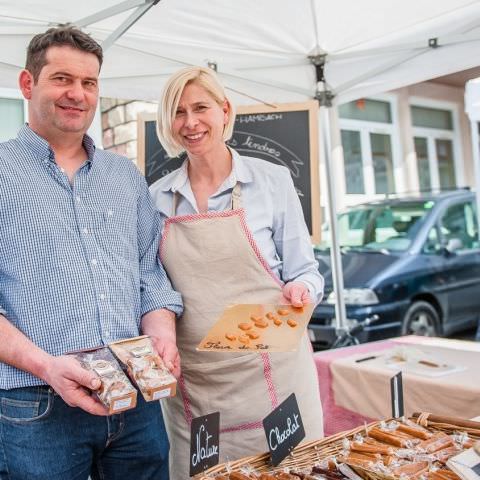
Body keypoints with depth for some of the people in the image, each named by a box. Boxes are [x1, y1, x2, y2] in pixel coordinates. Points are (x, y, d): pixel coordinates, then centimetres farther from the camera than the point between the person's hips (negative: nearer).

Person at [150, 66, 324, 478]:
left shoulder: (272, 181, -2)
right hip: (191, 382, 3)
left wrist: (300, 290, -18)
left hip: (270, 374, -2)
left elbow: (306, 273, 2)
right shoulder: (158, 197, 6)